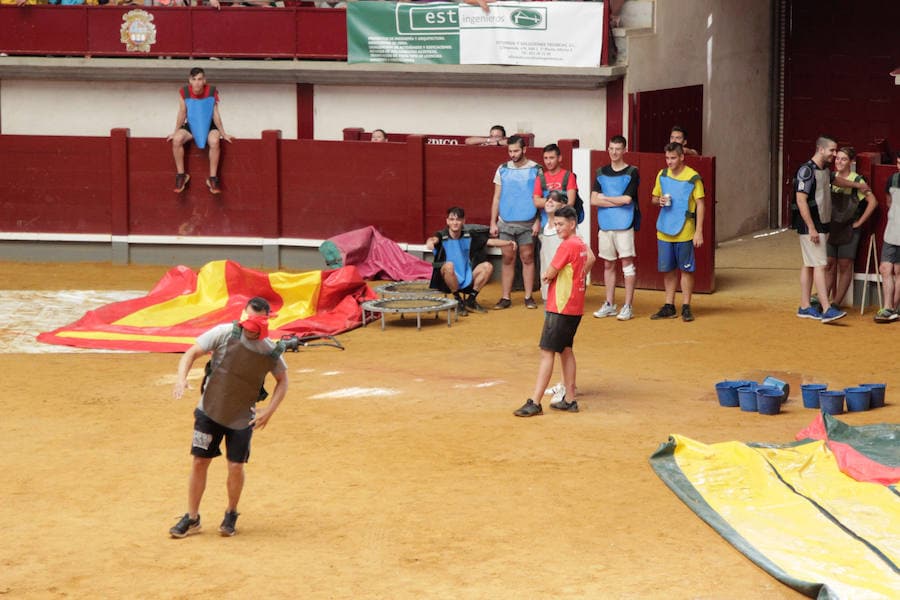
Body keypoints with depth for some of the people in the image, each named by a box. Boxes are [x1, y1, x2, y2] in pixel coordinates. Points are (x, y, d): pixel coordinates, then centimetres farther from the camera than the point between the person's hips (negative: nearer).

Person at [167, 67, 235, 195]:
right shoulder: (184, 93, -12)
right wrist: (175, 132, 0)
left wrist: (223, 134, -4)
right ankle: (181, 175, -13)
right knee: (177, 139, -30)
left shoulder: (212, 92, -13)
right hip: (191, 126, 1)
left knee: (215, 141, -34)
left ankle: (212, 178, -22)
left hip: (209, 126, -1)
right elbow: (182, 114, -3)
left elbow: (215, 114, -7)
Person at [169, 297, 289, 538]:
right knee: (199, 462, 1)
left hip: (242, 418, 0)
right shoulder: (225, 333, -13)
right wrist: (182, 378, -30)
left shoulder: (271, 351, -9)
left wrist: (269, 411, -4)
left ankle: (231, 514, 24)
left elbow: (282, 380, 7)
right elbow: (192, 353, -11)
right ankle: (192, 519, 14)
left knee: (236, 467, -2)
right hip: (210, 410, 0)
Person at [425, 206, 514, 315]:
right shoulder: (442, 236, -10)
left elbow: (490, 241, 2)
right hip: (447, 280, -5)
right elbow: (434, 239, -34)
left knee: (487, 266, -14)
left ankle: (470, 300, -2)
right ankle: (458, 301, -17)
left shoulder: (468, 236, 4)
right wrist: (431, 242, -59)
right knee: (449, 265, -36)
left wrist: (508, 242, -13)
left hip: (466, 279, 5)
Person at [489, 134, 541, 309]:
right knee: (508, 259, 4)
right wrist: (493, 222, 3)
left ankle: (529, 297, 9)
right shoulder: (503, 169, 6)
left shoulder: (535, 170, -1)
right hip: (506, 222, 2)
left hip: (527, 223, -2)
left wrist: (538, 221, -9)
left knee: (528, 258, 3)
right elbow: (497, 197, 9)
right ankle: (505, 298, 7)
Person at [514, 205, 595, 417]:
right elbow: (590, 258, 29)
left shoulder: (567, 245, -17)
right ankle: (569, 400, 21)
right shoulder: (581, 244, 9)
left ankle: (535, 403, -11)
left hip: (560, 308, -10)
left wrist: (546, 274, 5)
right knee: (565, 350, 17)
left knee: (547, 352, -9)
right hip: (575, 307, 10)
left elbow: (548, 274, -16)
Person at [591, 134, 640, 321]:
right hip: (605, 225, 5)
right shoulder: (601, 172, 10)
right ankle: (609, 304, 17)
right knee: (608, 265, 10)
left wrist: (604, 198, -2)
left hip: (624, 225, -4)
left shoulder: (632, 172, -2)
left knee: (627, 262, -5)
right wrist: (618, 202, -8)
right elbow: (593, 200, 1)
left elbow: (627, 199, -13)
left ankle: (628, 306, -2)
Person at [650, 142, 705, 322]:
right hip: (664, 231, 4)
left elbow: (700, 205, -6)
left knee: (686, 269, 1)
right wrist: (659, 201, -7)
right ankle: (669, 307, 17)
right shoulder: (662, 175, 7)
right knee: (668, 270, 9)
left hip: (685, 231, -4)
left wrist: (699, 231, -12)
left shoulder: (693, 177, -7)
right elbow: (654, 198, 18)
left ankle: (686, 307, 8)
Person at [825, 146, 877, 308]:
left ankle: (836, 303, 4)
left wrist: (859, 222, -11)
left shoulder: (857, 180, -8)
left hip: (848, 230, -4)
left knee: (845, 267, 1)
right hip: (831, 228, 4)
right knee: (829, 266, 5)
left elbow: (873, 201, -12)